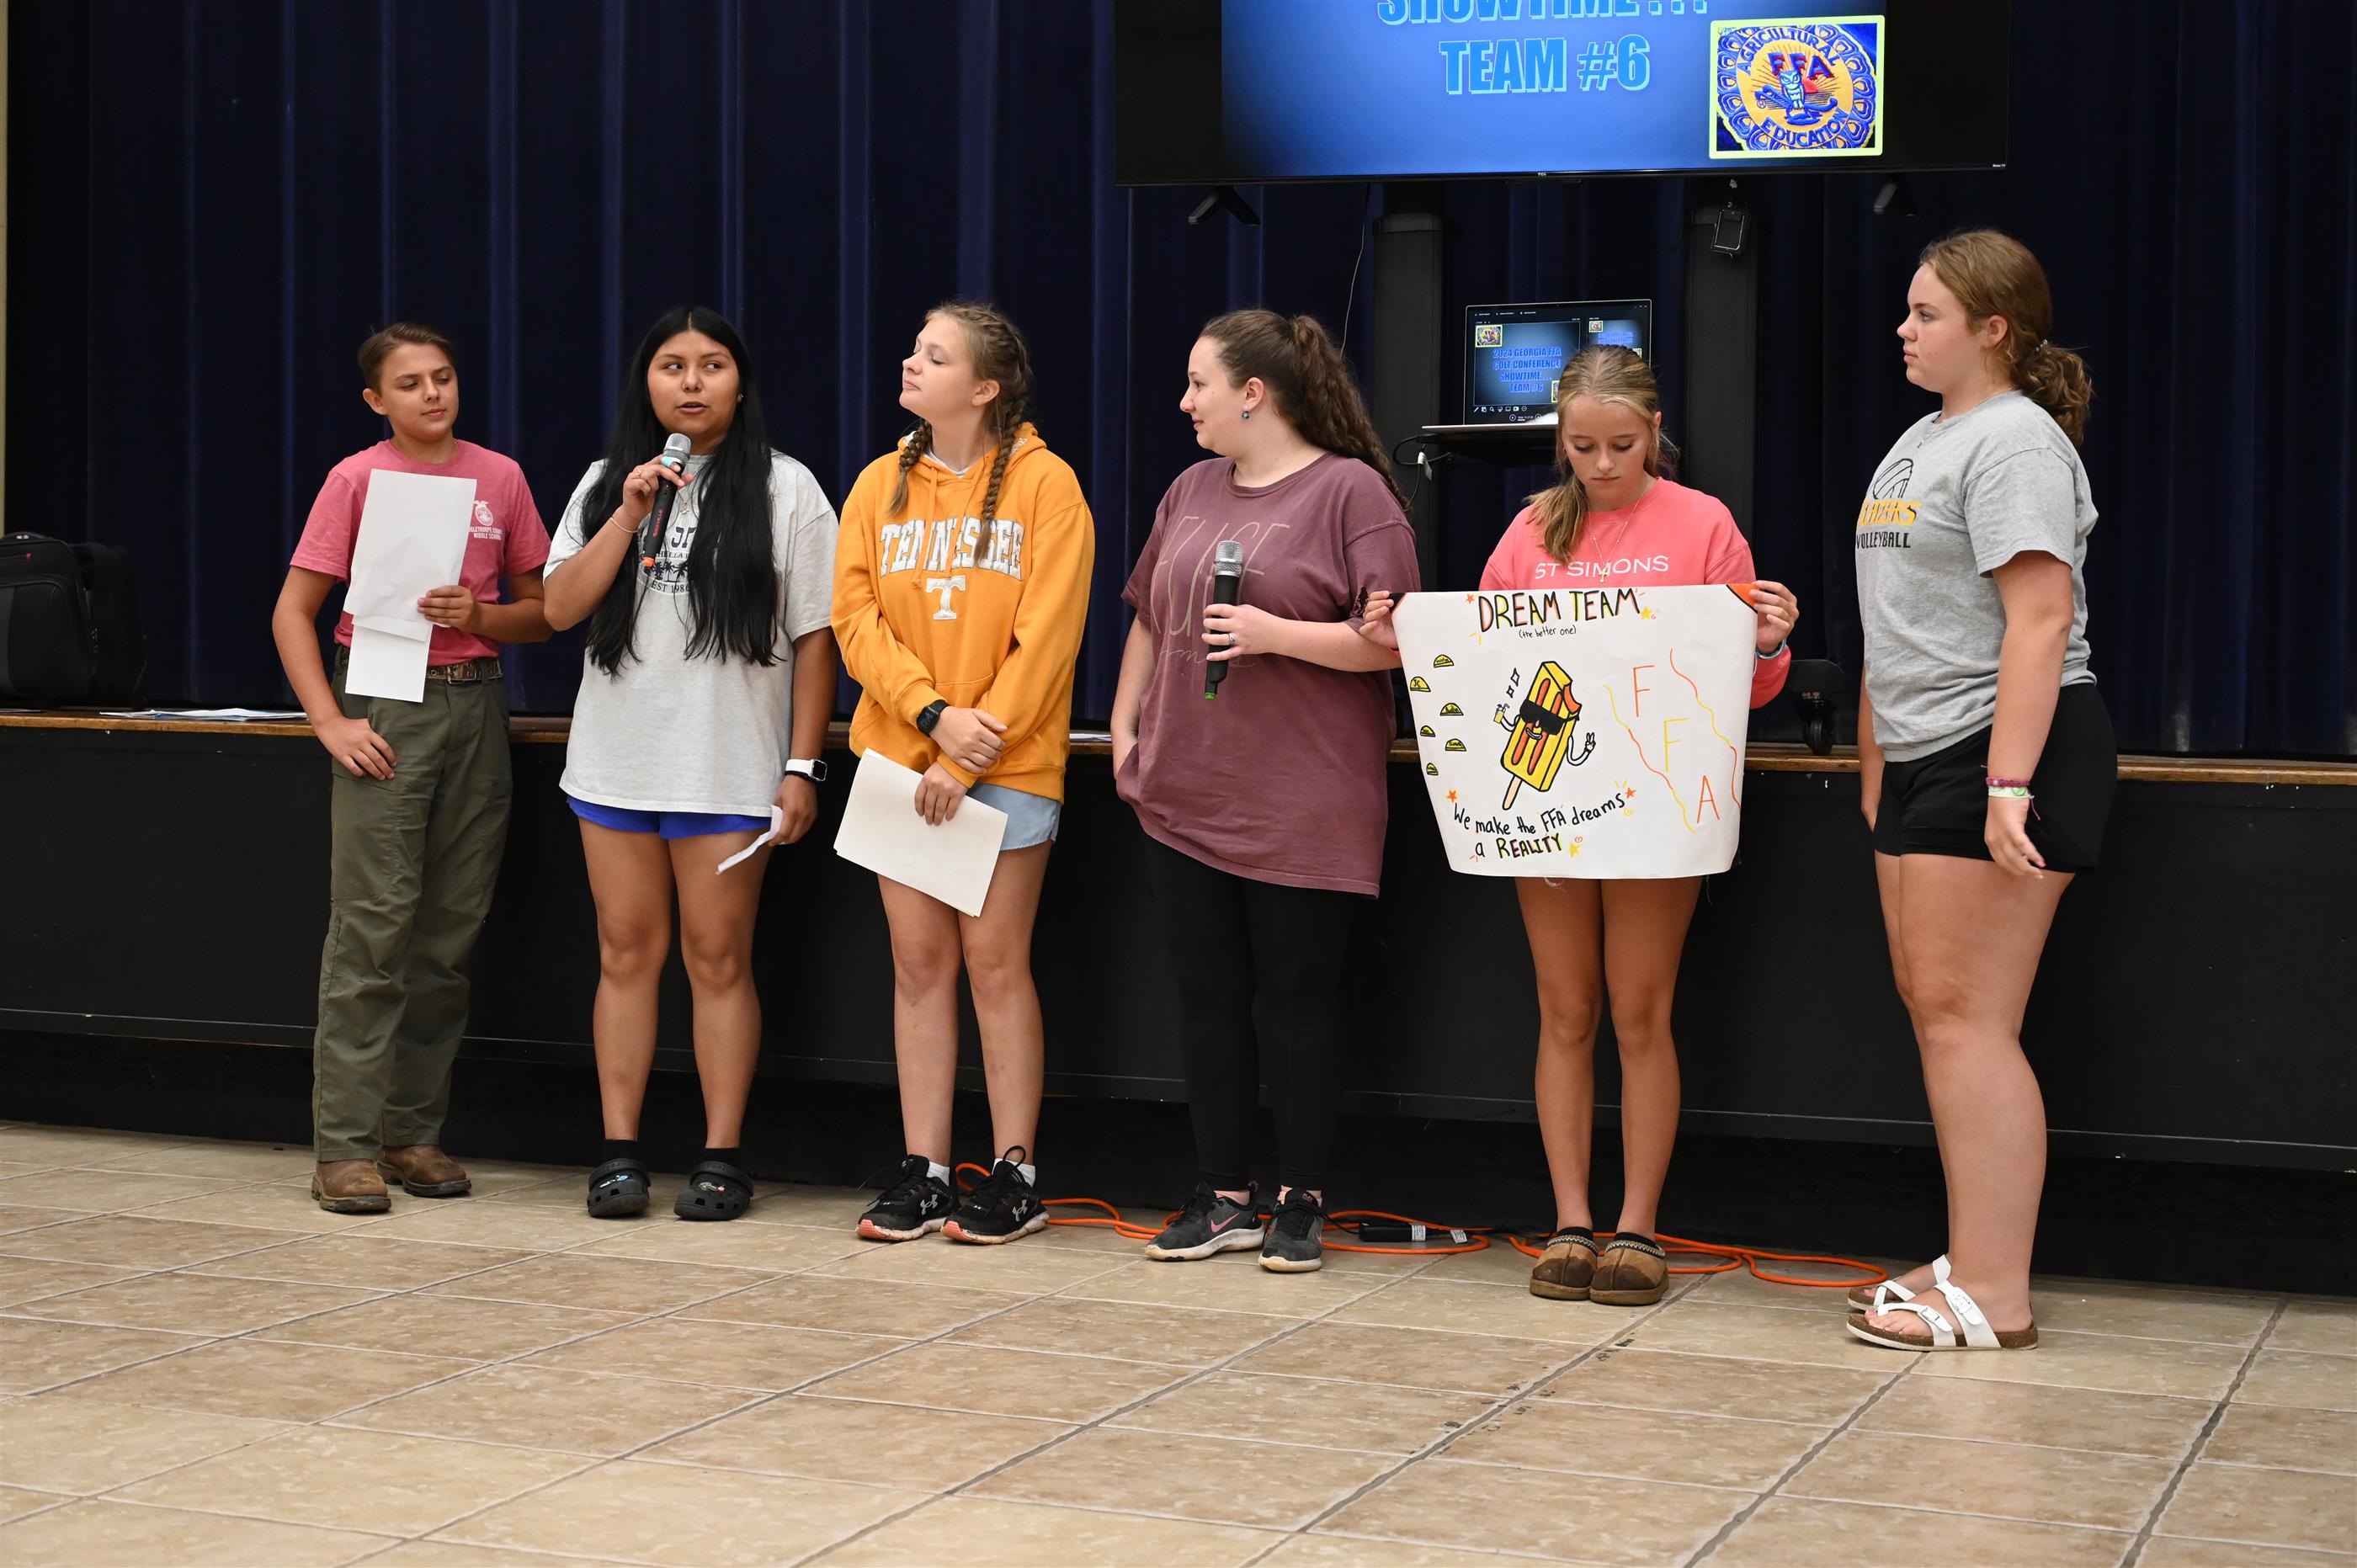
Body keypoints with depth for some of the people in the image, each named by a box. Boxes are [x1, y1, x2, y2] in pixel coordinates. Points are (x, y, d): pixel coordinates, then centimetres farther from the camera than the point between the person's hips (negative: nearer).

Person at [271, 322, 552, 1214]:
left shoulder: (500, 478, 10)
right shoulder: (357, 479, 1)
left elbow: (543, 612, 13)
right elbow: (292, 612, 1)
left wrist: (479, 616, -7)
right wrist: (330, 720, -9)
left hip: (475, 707, 3)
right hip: (385, 710, -3)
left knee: (451, 932, 4)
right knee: (372, 923, -8)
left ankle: (415, 1133, 13)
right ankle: (346, 1147, -6)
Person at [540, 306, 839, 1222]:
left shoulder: (784, 489, 0)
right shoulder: (607, 484, 11)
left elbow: (815, 637, -2)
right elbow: (560, 607, 1)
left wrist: (803, 768, -7)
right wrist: (631, 514, -10)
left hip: (729, 768, -3)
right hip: (617, 760, 3)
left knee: (718, 957, 0)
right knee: (627, 952, 6)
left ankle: (722, 1159, 7)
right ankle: (620, 1154, 11)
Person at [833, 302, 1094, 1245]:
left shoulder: (1043, 484, -5)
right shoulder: (881, 485, 8)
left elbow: (1046, 635, -10)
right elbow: (856, 616, 2)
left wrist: (971, 755, -13)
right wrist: (934, 714, -13)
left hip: (1006, 765, -4)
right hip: (899, 752, 4)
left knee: (994, 959, -2)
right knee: (919, 960, 5)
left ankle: (1014, 1174, 6)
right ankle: (923, 1171, 11)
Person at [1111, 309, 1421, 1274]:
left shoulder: (1350, 490, -6)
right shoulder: (1192, 490, 14)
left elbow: (1393, 642, -12)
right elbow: (1148, 620, 21)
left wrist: (1278, 634, -19)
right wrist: (1125, 730, 13)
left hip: (1304, 808, -6)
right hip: (1183, 796, 6)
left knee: (1298, 998, 1)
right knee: (1208, 996, 9)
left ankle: (1302, 1203, 11)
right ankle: (1223, 1198, 18)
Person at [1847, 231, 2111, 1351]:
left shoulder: (2015, 441, -11)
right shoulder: (1922, 440, 19)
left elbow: (2040, 619, -20)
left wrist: (2009, 784, -27)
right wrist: (1877, 775, 22)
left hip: (2000, 750, -10)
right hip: (1922, 756, 10)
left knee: (1964, 1015, -11)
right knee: (1933, 1007, 10)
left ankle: (1992, 1296, -8)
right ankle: (1972, 1261, 17)